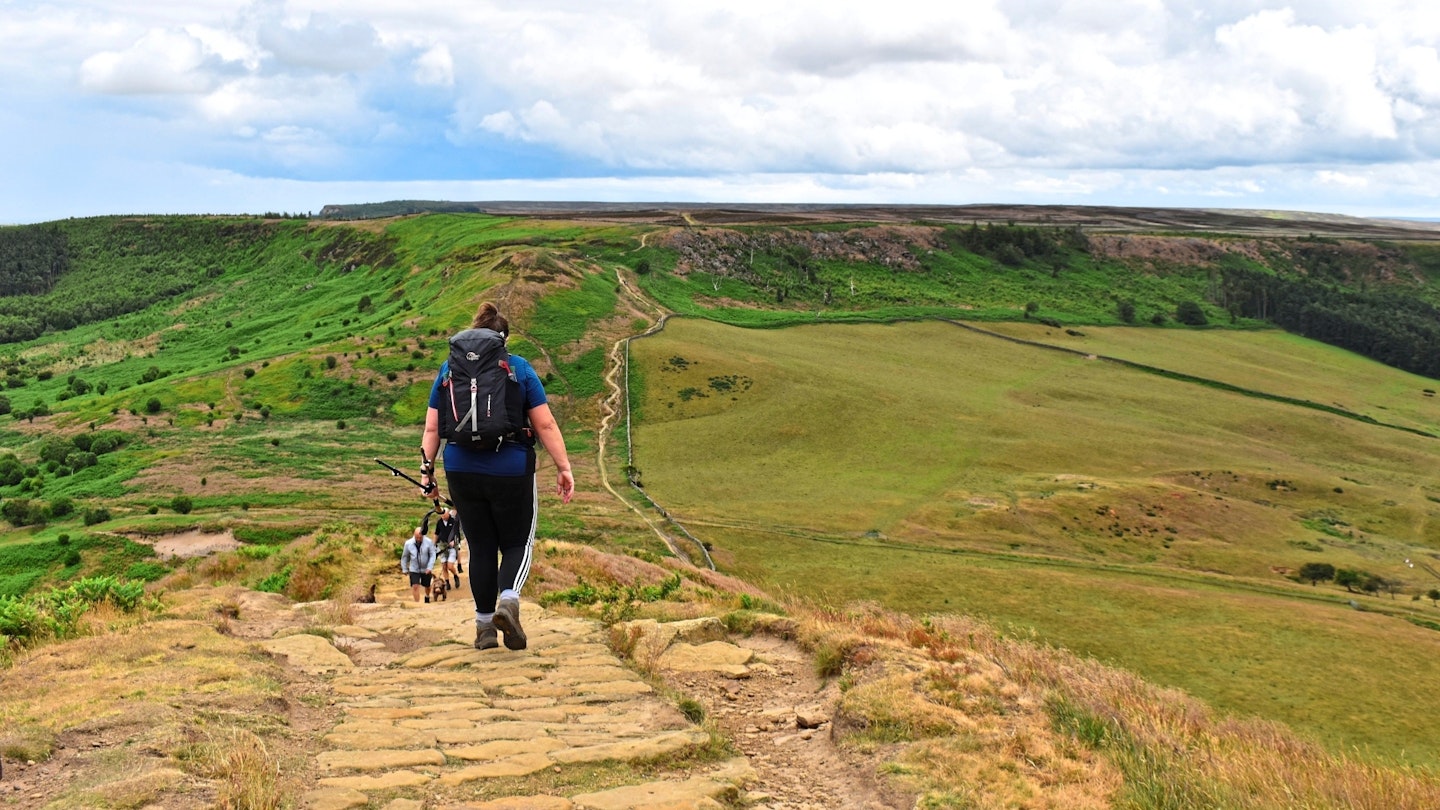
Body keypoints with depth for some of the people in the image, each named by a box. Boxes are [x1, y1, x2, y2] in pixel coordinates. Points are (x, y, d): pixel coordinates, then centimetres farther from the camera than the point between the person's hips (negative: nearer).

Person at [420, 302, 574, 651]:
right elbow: (545, 425, -5)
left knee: (481, 547, 13)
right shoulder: (519, 369, -1)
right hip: (511, 472, -2)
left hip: (462, 474, 2)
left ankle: (484, 625, 15)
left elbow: (432, 428, 4)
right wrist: (563, 468, -2)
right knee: (517, 543, 11)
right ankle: (508, 600, -15)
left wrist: (427, 470, 10)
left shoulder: (450, 369, 5)